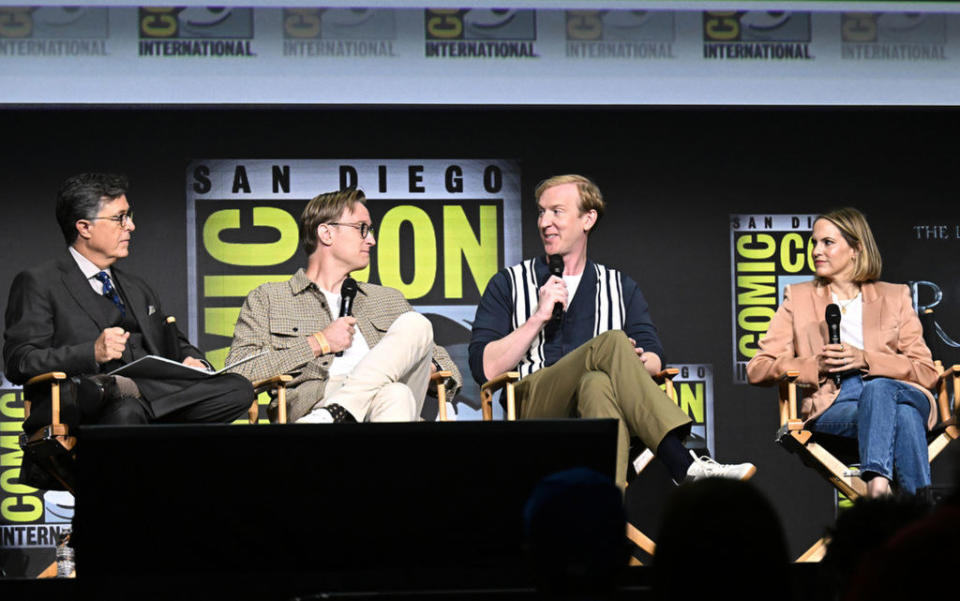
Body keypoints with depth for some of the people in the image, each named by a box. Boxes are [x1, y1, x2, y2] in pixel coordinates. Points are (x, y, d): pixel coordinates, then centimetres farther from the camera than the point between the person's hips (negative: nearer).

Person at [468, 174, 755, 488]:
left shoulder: (622, 288, 23)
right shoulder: (509, 284, 17)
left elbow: (654, 359, 10)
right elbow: (484, 368, 4)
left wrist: (637, 361, -15)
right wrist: (538, 318, -4)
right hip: (534, 409, -2)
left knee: (598, 385, -38)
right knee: (611, 342, -31)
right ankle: (684, 466, -43)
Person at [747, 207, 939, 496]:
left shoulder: (895, 297, 20)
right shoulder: (798, 298, 21)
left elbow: (926, 372, 8)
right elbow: (757, 369, 11)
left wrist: (865, 360, -8)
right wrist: (816, 365, -6)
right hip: (832, 405, 0)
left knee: (878, 389, -40)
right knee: (903, 417, -36)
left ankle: (877, 484, -59)